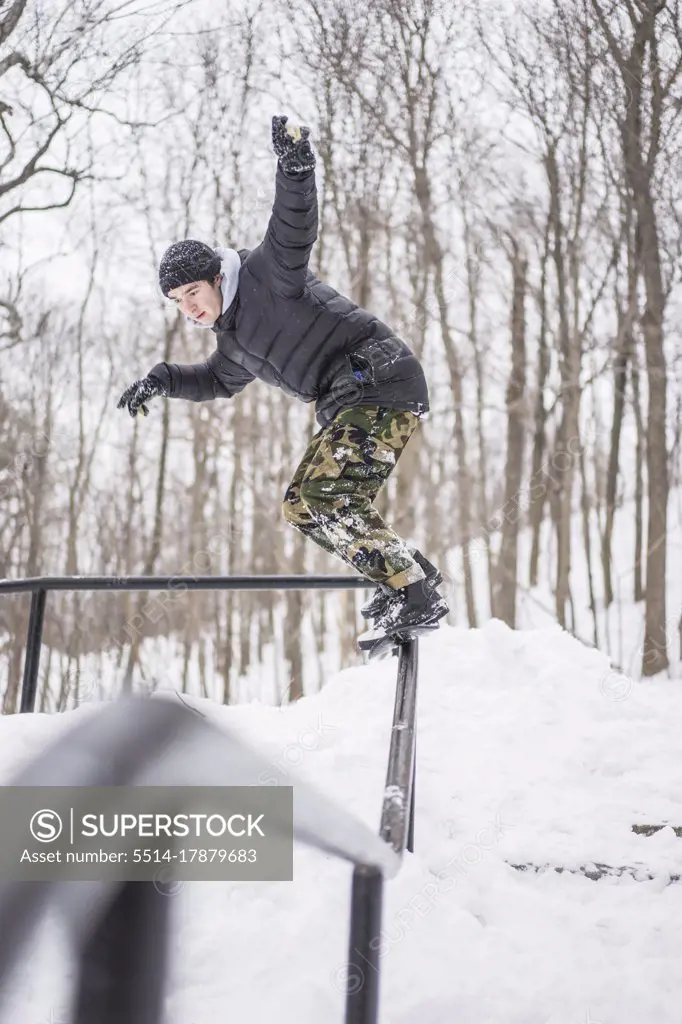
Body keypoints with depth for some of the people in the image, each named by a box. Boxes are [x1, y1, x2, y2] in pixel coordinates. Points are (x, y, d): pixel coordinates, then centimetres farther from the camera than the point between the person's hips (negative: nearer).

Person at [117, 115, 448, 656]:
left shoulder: (266, 275, -7)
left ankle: (417, 599, -18)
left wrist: (295, 170, -41)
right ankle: (412, 573, 13)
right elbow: (219, 380, 36)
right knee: (303, 507, 13)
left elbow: (295, 229, -24)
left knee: (328, 496, -20)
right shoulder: (235, 336, 18)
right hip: (348, 403, 10)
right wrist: (162, 380, 23)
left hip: (381, 379, -10)